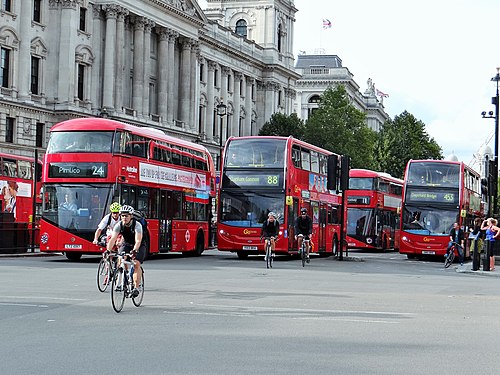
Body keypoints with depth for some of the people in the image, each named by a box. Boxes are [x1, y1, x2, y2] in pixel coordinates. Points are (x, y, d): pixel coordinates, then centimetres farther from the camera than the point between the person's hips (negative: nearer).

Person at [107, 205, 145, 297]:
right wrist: (108, 250, -44)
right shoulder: (119, 225, -19)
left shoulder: (137, 225, -28)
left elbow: (138, 241, -39)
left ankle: (136, 287, -18)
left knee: (136, 264, -23)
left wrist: (134, 250, -57)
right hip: (126, 244, 3)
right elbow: (113, 239, -28)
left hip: (138, 246, -3)